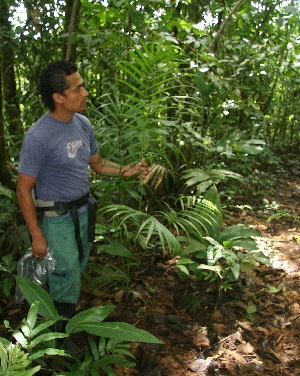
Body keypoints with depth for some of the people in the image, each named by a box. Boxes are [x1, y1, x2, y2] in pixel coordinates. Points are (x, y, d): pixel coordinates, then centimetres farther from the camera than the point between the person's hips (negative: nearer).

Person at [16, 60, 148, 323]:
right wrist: (36, 236, -15)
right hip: (57, 219, -7)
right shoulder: (38, 138, -24)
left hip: (83, 210, 7)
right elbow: (24, 190, -17)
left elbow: (96, 163, 11)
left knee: (78, 269, 22)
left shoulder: (83, 124, -2)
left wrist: (125, 170, -7)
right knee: (67, 280, 3)